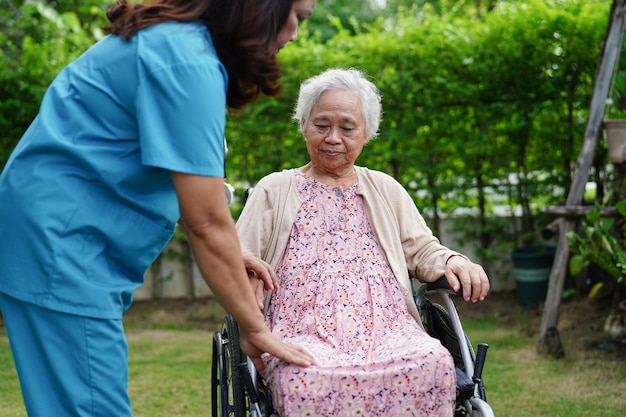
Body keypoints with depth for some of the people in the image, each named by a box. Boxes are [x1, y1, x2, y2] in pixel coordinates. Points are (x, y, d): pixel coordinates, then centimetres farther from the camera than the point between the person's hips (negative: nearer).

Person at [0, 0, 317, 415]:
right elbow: (207, 220, -19)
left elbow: (186, 179, 18)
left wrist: (228, 254, 13)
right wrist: (255, 329, -10)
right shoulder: (189, 63, -20)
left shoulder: (168, 39, 11)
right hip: (59, 239, -10)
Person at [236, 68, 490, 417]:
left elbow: (423, 251, 22)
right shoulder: (274, 191, 18)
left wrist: (452, 261, -2)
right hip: (303, 332, -2)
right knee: (311, 380, -40)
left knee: (434, 364, -33)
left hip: (388, 328, 3)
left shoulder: (387, 191, 26)